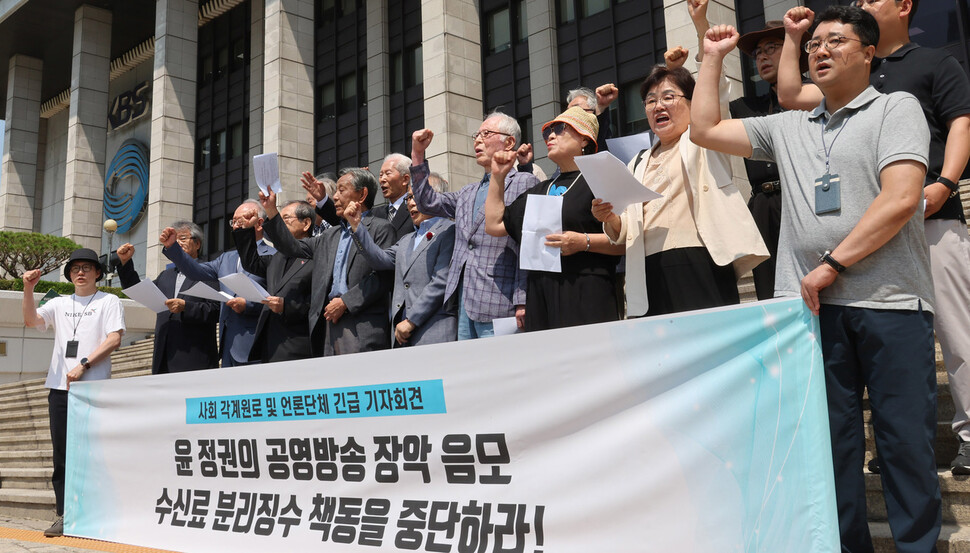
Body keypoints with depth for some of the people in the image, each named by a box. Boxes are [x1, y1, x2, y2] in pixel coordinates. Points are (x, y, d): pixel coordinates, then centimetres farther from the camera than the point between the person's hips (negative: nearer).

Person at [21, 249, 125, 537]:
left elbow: (114, 339, -5)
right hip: (60, 387, 4)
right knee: (62, 453, 4)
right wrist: (28, 289, -10)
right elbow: (31, 320, 4)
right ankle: (64, 515, 9)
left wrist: (83, 365, -12)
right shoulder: (59, 304, 19)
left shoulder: (109, 301, 6)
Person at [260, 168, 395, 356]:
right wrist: (271, 211, 17)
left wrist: (345, 302, -12)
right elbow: (293, 248, 24)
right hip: (327, 323, 6)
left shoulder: (380, 229, 2)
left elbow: (382, 276, -9)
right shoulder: (330, 235, 25)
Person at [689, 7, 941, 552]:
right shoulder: (788, 128, 20)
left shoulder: (897, 108, 6)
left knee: (907, 441, 0)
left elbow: (900, 199, -8)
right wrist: (714, 58, 23)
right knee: (832, 442, 7)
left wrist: (832, 264, -11)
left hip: (891, 302, -4)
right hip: (813, 304, 4)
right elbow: (706, 129, 21)